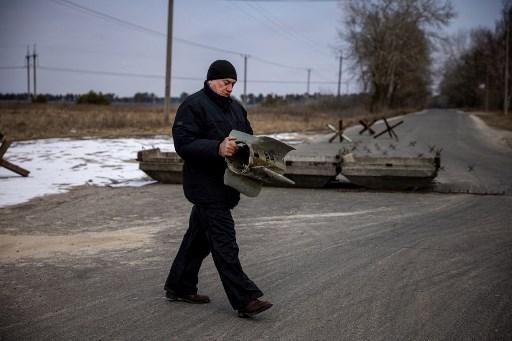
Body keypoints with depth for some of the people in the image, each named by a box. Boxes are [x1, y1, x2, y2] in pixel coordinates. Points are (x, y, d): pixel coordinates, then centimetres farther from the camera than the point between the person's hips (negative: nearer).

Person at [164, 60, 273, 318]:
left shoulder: (235, 108, 16)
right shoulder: (193, 105, -10)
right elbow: (183, 143, -19)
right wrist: (217, 148, -31)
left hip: (224, 185, 9)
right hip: (205, 185, -9)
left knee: (199, 236, 17)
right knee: (224, 243, -9)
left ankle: (179, 287, 29)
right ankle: (244, 300, -8)